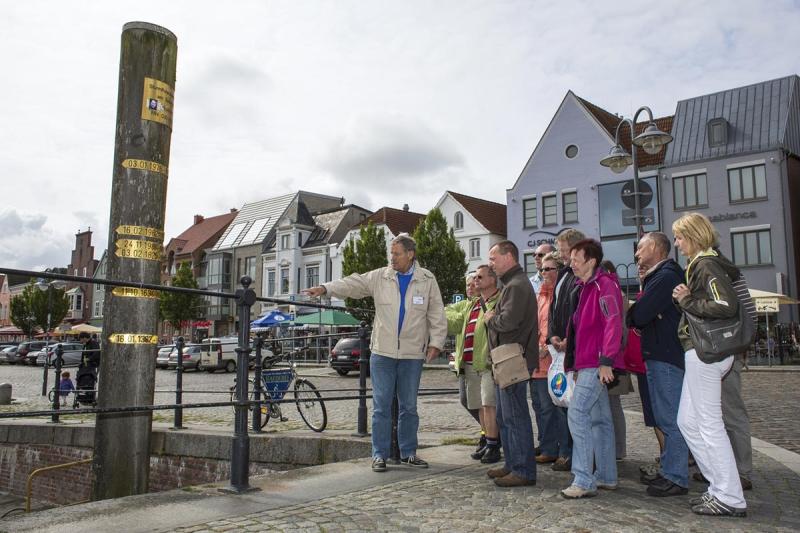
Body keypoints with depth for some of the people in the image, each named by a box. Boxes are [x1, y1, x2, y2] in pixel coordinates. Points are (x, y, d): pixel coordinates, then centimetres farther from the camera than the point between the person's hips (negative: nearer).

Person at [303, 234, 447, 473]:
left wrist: (435, 342, -3)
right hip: (382, 352, 0)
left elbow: (437, 314, 5)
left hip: (413, 354, 0)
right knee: (381, 406, 2)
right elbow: (352, 283, -5)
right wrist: (325, 288, -20)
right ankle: (379, 455, 12)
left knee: (409, 407, 10)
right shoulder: (379, 277, 3)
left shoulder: (427, 280, 3)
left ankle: (408, 453, 23)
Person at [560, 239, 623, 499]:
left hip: (597, 364, -10)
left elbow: (613, 323, -20)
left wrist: (606, 361, -23)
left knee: (577, 413, -13)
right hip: (587, 364, 10)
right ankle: (606, 476, 22)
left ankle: (584, 481, -10)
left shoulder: (604, 284, -12)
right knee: (599, 418, 13)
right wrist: (577, 364, 19)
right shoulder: (587, 287, 18)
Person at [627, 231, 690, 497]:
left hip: (666, 357, -11)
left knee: (671, 419, -4)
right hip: (658, 355, 11)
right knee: (665, 418, 16)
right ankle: (668, 471, 26)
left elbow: (639, 315, -22)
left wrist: (628, 311, -1)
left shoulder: (666, 276, -16)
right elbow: (642, 315, 16)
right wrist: (634, 312, -4)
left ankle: (676, 478, 3)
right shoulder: (658, 276, 18)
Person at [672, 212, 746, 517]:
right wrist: (686, 299, 4)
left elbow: (727, 306, -25)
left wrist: (687, 301, -15)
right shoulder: (702, 264, 15)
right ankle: (719, 488, 21)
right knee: (688, 421, 14)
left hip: (705, 352, -10)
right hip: (703, 352, 10)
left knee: (710, 424, -3)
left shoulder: (706, 265, -14)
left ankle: (730, 499, 6)